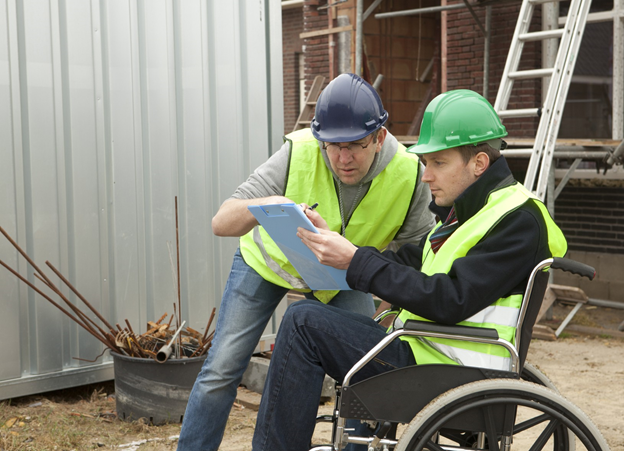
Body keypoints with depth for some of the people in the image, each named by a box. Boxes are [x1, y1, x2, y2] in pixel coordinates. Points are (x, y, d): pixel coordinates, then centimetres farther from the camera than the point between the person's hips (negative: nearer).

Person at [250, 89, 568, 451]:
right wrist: (340, 248, -1)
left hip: (449, 377, -10)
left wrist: (356, 261, -24)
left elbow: (450, 301, -25)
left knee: (304, 323, -16)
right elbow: (410, 261, 13)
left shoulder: (518, 221, -16)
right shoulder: (469, 209, 14)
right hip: (425, 352, 10)